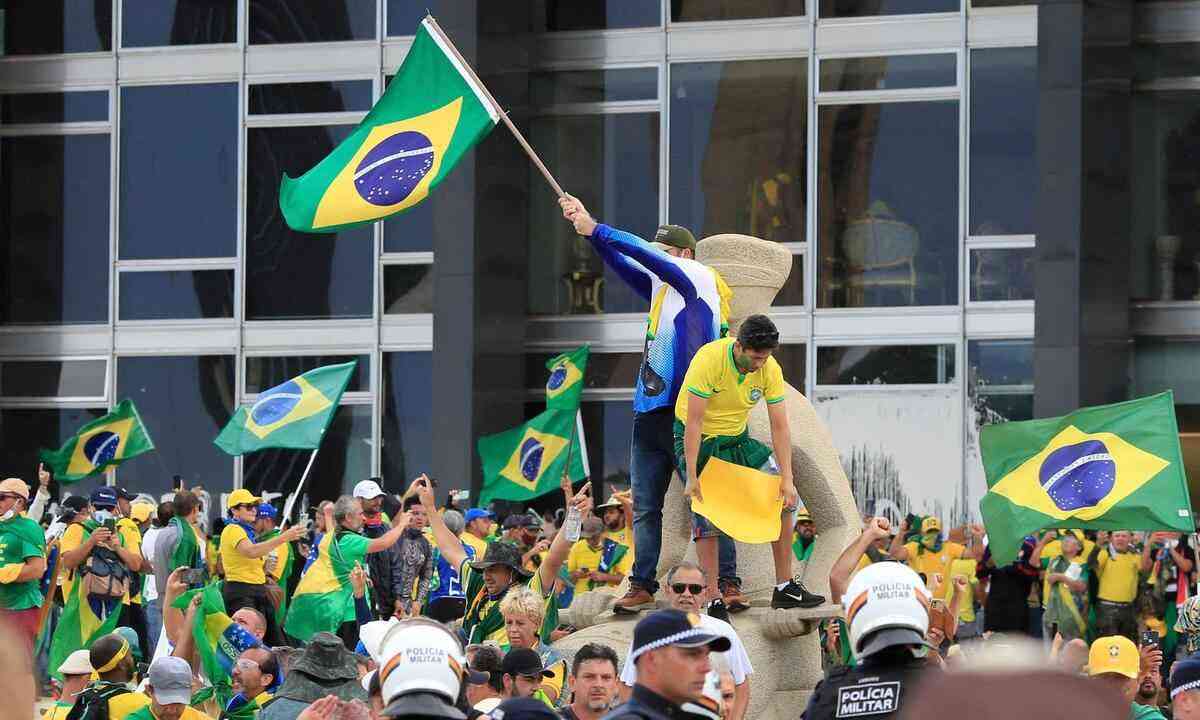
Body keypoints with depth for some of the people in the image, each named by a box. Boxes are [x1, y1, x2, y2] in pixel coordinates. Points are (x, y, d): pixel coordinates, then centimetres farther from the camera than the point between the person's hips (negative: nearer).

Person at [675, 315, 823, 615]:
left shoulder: (770, 369, -15)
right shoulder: (709, 360, -30)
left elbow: (779, 426, -13)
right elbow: (694, 422, -29)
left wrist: (787, 479, -19)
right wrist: (691, 477, -31)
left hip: (737, 437, 5)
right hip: (698, 440, -5)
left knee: (785, 500, -3)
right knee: (705, 519, -16)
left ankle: (784, 587, 5)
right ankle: (714, 600, -11)